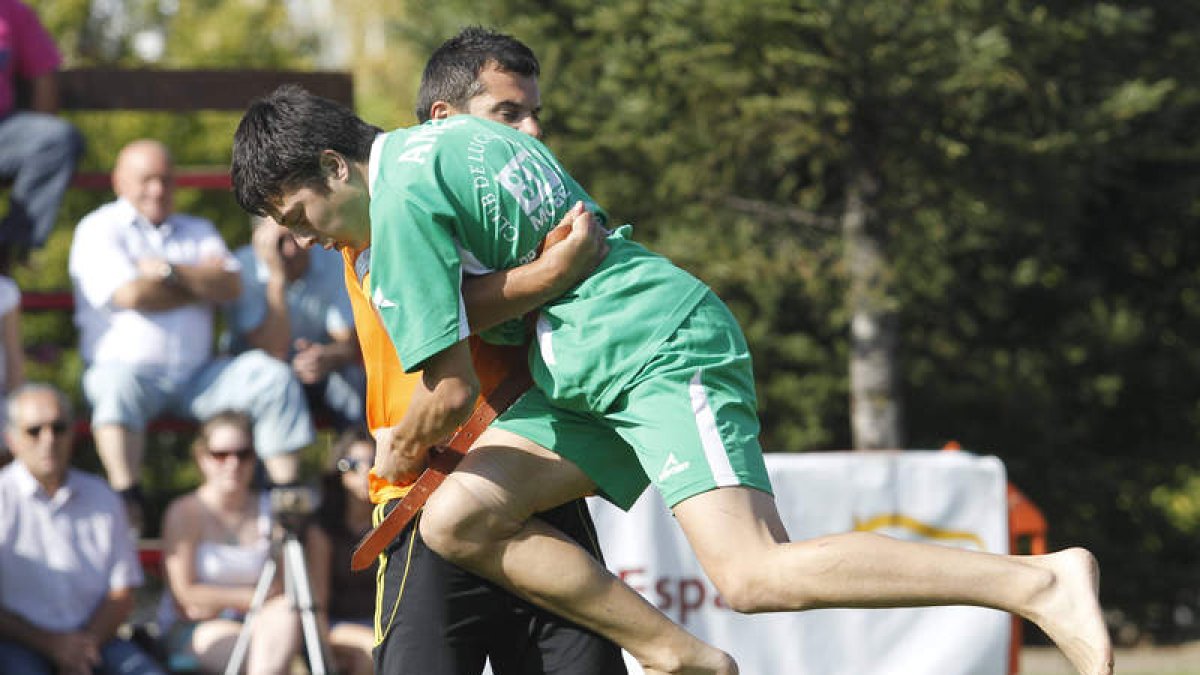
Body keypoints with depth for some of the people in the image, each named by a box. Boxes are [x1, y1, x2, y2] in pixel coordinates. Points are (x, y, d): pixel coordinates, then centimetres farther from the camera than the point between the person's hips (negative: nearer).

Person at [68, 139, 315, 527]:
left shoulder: (197, 231, 21)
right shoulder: (99, 230, 5)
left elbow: (230, 286, 4)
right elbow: (130, 295, -11)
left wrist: (172, 272, -10)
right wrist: (202, 283, 2)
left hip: (196, 376, 5)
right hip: (127, 363, -5)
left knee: (272, 378, -14)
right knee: (118, 386, -39)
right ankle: (127, 499, -44)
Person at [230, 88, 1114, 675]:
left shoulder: (402, 204, -12)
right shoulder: (436, 142, 17)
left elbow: (452, 392, -12)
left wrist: (397, 455, 10)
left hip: (666, 349, -10)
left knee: (754, 576, -23)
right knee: (456, 520, 0)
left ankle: (1038, 580, -22)